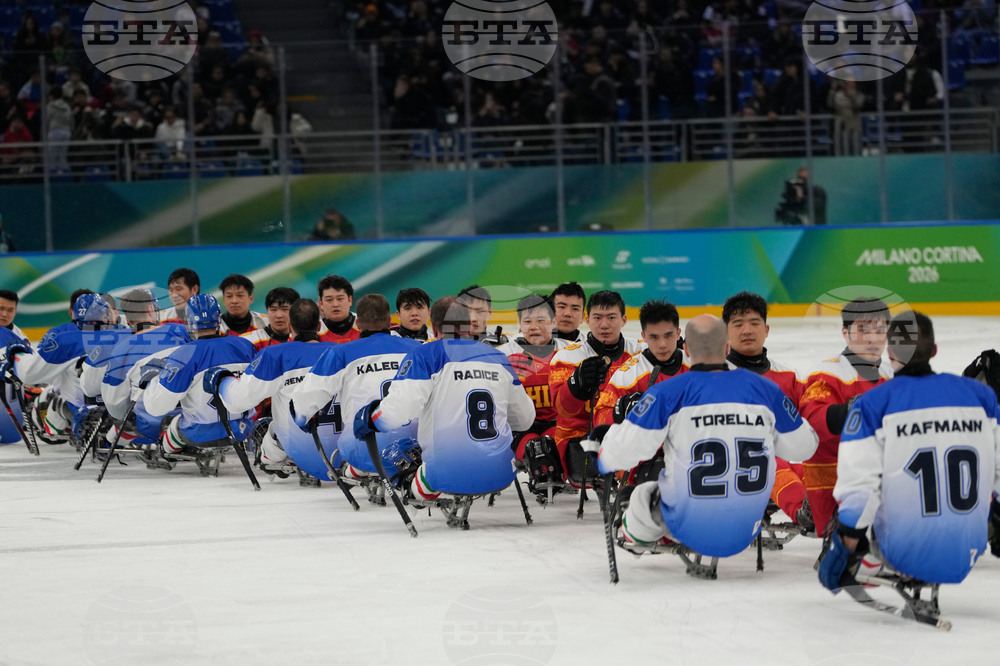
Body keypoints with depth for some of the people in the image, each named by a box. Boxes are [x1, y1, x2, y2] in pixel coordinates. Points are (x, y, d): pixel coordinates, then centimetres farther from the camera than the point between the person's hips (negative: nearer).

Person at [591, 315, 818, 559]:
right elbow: (803, 447, 8)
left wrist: (603, 458, 12)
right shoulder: (765, 389, -3)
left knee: (645, 495, 26)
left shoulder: (667, 393, -12)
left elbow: (622, 451, -13)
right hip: (745, 532, 3)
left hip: (688, 527, -3)